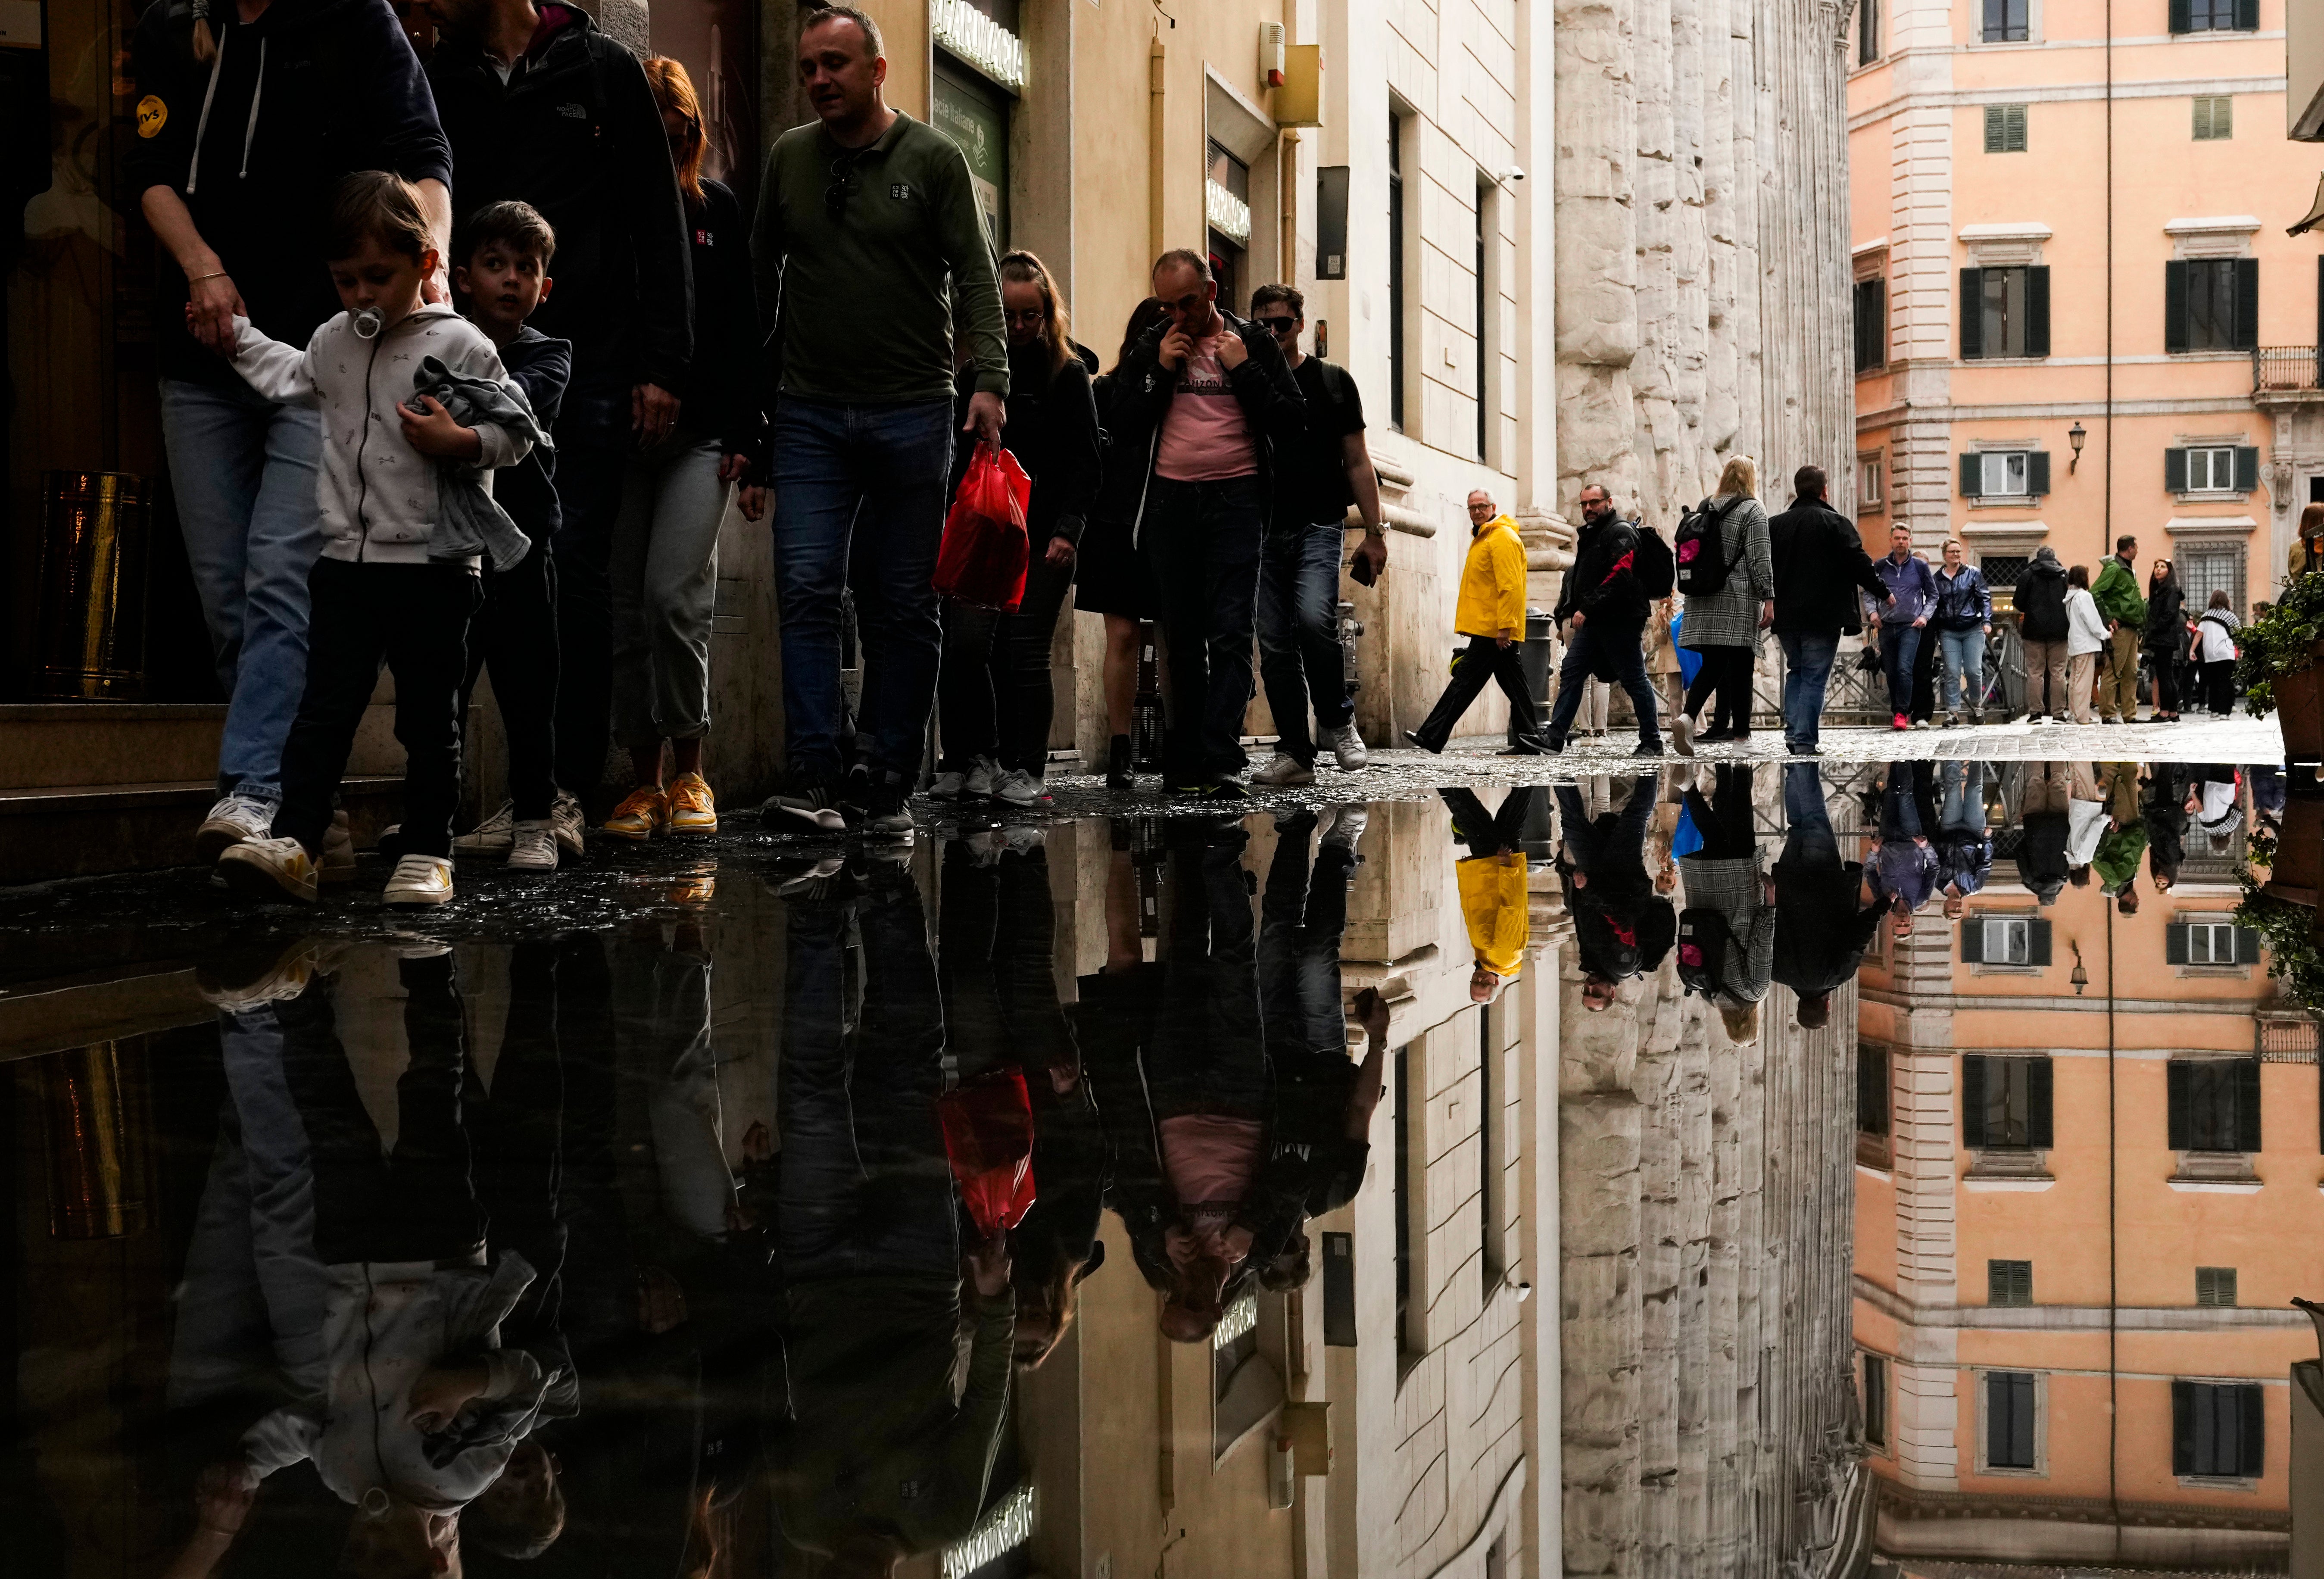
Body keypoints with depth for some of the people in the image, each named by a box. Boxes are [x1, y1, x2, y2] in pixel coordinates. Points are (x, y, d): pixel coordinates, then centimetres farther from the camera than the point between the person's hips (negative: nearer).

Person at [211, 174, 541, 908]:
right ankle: (292, 842, -2)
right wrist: (236, 334, 35)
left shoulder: (460, 345, -7)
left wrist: (459, 441, -20)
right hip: (348, 563, 4)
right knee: (324, 709, 1)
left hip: (432, 568, -4)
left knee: (429, 718, 4)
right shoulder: (332, 343, 10)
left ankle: (427, 850, 10)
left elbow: (518, 430, -4)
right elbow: (290, 378, 33)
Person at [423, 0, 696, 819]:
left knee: (574, 571, -3)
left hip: (591, 366, -3)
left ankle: (573, 789, 1)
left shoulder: (603, 69, 5)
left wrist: (663, 362, -6)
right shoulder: (438, 84, 13)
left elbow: (657, 221, 2)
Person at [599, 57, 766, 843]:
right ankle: (644, 781, 10)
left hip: (700, 437, -1)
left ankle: (689, 772, 0)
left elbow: (743, 334, 7)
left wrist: (747, 443, -1)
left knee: (673, 594, -15)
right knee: (624, 608, 1)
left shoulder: (716, 209, 8)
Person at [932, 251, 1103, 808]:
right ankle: (972, 761, 1)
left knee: (1024, 653, -5)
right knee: (965, 643, -11)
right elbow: (954, 457, 11)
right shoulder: (971, 370, 8)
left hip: (1043, 537, -2)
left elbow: (1085, 463, 1)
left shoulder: (1067, 375, 3)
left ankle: (1024, 771, 3)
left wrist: (1067, 529, -11)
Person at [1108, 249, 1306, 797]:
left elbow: (1293, 423, 0)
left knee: (1231, 633, -11)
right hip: (1171, 500, 3)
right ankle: (1185, 762, 9)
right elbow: (1121, 429, 5)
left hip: (1236, 499, -3)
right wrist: (1161, 372, -4)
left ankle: (1221, 761, -17)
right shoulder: (1150, 348, 11)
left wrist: (1242, 370, -8)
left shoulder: (1253, 342, 6)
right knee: (1183, 637, 5)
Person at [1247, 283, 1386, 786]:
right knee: (1274, 644, 0)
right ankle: (1294, 753, 5)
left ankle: (1338, 720, -3)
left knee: (1314, 617, -23)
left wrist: (1374, 533, 5)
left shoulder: (1332, 382, 10)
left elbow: (1357, 462, 11)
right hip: (1262, 528, 2)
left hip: (1318, 524, -2)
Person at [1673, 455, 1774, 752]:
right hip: (1739, 600, -5)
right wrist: (1769, 599, -10)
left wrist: (1695, 591, 23)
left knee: (1712, 665, 5)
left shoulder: (1706, 508, 14)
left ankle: (1687, 717, -18)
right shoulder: (1753, 510, -3)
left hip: (1704, 599, 5)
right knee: (1741, 665, 0)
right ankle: (1741, 734, 2)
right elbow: (1760, 559, -10)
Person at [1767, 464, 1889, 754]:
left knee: (1796, 672, 19)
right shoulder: (1836, 524, -7)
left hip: (1786, 618, 5)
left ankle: (1793, 732, 7)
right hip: (1823, 618, -5)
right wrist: (1883, 592, 4)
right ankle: (1805, 740, -7)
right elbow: (1860, 564, -9)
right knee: (1815, 678, -1)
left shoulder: (1775, 525, 7)